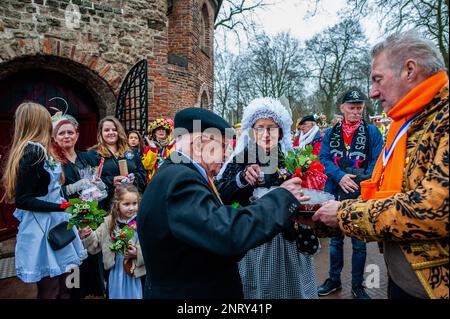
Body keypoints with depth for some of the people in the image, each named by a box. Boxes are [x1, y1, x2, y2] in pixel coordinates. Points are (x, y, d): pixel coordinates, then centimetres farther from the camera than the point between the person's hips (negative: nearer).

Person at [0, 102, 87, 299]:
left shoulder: (36, 150, 10)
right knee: (50, 290, 5)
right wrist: (60, 207, -22)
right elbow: (22, 199, -18)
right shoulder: (33, 152, -17)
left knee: (63, 287, 16)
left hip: (51, 223, 9)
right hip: (42, 228, -9)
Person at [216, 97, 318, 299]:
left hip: (288, 241, 1)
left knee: (290, 289, 16)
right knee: (254, 290, 14)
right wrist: (241, 179, -26)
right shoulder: (241, 159, -3)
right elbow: (219, 196, -11)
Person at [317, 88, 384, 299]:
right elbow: (323, 158, -3)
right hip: (335, 194, 2)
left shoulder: (372, 132, -1)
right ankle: (334, 280, 32)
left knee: (359, 243, 10)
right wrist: (340, 176, -19)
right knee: (335, 240, 15)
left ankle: (357, 285, 27)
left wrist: (358, 183, -20)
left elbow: (377, 163, -7)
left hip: (360, 197, -2)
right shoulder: (331, 133, 5)